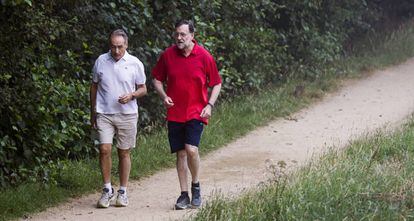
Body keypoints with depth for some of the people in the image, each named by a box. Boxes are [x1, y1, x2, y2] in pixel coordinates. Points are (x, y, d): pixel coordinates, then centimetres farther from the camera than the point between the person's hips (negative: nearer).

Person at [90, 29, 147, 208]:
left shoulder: (135, 64, -1)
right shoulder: (101, 61, 4)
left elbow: (143, 89, 6)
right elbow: (94, 86, 14)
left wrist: (131, 95, -15)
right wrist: (93, 112, 14)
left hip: (127, 114, -1)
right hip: (104, 113, 1)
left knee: (124, 153, 5)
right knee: (104, 149, -11)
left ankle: (123, 192, 15)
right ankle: (107, 189, 3)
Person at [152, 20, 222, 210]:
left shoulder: (204, 56, -5)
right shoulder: (167, 55, 0)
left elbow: (216, 83, 4)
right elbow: (156, 79, 12)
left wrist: (209, 105, -7)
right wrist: (163, 96, -5)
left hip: (196, 113, -3)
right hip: (175, 113, 3)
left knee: (191, 149, -18)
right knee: (180, 153, 5)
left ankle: (195, 185, 5)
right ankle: (184, 194, 13)